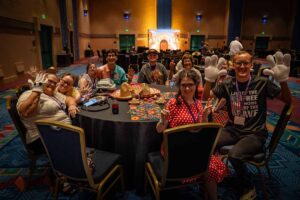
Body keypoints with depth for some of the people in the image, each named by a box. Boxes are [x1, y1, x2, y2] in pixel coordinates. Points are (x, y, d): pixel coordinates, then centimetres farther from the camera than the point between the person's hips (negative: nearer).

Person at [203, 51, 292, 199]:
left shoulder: (262, 83, -6)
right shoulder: (227, 85, 2)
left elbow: (288, 101, -5)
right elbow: (205, 97, -2)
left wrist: (283, 80, -24)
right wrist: (209, 79, -19)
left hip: (255, 133, -3)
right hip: (233, 129, 3)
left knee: (234, 155, -29)